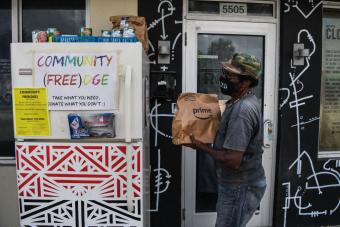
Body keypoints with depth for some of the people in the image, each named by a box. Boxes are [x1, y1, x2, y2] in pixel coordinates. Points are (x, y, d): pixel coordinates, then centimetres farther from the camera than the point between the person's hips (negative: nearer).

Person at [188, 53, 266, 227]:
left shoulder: (241, 110, -28)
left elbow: (233, 160, -31)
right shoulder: (244, 101, 5)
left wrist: (202, 146, -18)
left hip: (239, 188, -10)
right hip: (238, 183, 10)